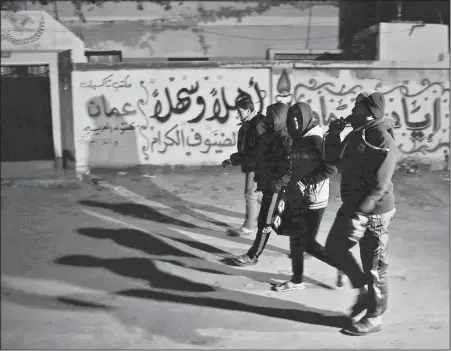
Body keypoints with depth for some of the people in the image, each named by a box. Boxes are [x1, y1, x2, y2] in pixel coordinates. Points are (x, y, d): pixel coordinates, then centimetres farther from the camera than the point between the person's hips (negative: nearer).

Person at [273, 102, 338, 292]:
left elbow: (331, 167, -21)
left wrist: (304, 182, -21)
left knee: (309, 243, -2)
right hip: (297, 199, 8)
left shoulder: (317, 139, -15)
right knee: (295, 238, 13)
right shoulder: (297, 140, 9)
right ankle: (297, 280, 26)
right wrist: (291, 181, 5)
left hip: (313, 200, -8)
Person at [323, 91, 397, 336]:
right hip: (352, 207, 9)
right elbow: (335, 160, 16)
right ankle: (364, 290, 35)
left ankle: (374, 318, 21)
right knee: (334, 248, 18)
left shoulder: (382, 141, -21)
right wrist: (333, 134, 1)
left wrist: (360, 215, -30)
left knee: (373, 268, 4)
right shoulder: (356, 134, 6)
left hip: (374, 213, -9)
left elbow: (379, 186, -25)